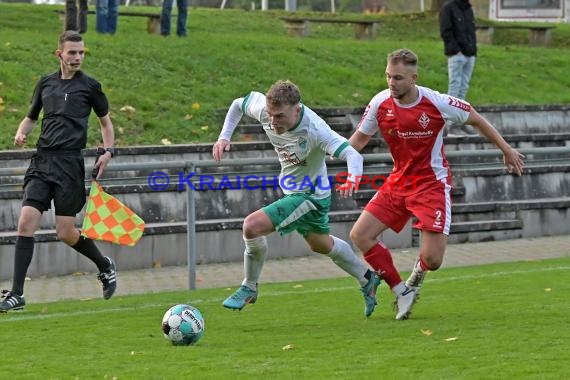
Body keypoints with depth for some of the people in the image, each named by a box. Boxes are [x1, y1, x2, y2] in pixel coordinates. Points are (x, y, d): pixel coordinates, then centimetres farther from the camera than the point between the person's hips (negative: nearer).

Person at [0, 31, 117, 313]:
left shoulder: (89, 86, 3)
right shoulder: (45, 83, 12)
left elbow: (105, 122, 14)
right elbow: (31, 116, 26)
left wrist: (108, 152, -1)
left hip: (69, 164, -3)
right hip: (42, 162, 3)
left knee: (66, 233, -4)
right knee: (26, 222, -10)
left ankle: (105, 266, 26)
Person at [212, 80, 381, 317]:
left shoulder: (314, 130, -37)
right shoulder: (263, 108, -20)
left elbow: (353, 155, -43)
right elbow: (238, 104, 3)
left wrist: (352, 179, -63)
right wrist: (224, 136, -9)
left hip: (310, 195, -8)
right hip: (294, 191, 8)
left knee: (252, 226, -21)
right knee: (321, 245, 29)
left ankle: (249, 288, 2)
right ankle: (367, 280, 51)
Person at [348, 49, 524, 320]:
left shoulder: (437, 103, -18)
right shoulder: (380, 103, -9)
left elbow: (475, 119, -1)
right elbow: (359, 139, 5)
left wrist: (506, 150, 6)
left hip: (432, 183, -4)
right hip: (398, 182, 4)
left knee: (432, 259, -14)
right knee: (360, 236, -8)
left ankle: (416, 276, 28)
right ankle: (401, 292, 9)